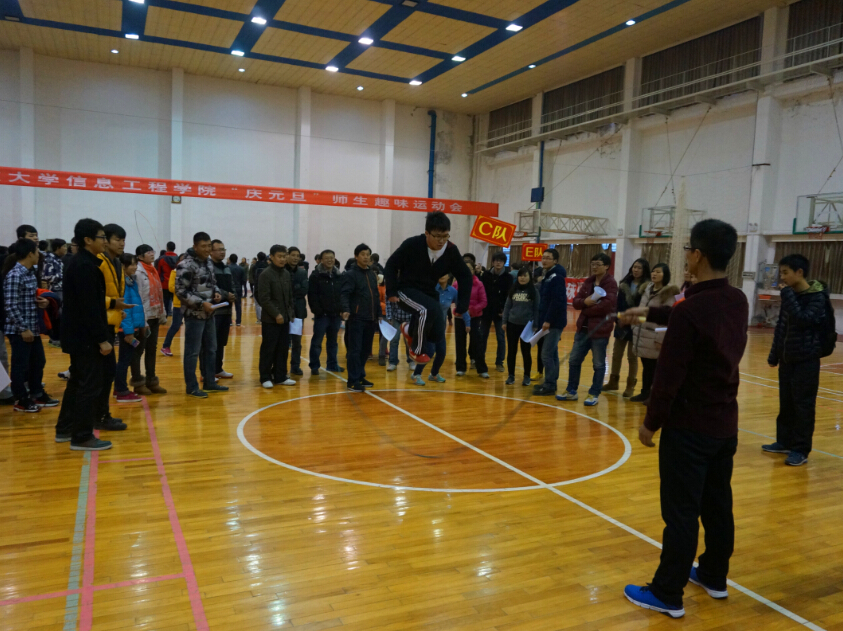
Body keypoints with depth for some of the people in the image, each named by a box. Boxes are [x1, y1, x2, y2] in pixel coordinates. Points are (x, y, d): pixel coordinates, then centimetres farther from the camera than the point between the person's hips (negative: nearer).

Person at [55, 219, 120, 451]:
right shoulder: (85, 266, -19)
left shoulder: (80, 263, 13)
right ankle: (82, 437, 5)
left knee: (78, 382, 18)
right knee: (90, 385, -3)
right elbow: (89, 307, -23)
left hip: (79, 335, 11)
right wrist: (102, 339, -22)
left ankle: (65, 429, 28)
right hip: (86, 337, -11)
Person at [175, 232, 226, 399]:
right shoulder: (186, 265, -16)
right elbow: (181, 291, -18)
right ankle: (192, 387, 10)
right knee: (193, 352, 0)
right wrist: (201, 303, -21)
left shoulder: (209, 262, 10)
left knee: (211, 349, 15)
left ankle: (210, 382, 26)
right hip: (194, 314, -8)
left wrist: (216, 292, 0)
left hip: (209, 313, 8)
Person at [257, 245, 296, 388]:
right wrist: (276, 314, -17)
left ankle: (280, 376, 19)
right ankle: (265, 377, 11)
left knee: (283, 348, 9)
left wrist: (291, 313, 10)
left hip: (285, 318, 6)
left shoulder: (286, 274, 10)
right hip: (270, 319, -6)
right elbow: (264, 299, -15)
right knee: (268, 349, 1)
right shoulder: (265, 274, -10)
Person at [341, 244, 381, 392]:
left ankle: (360, 376, 22)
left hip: (371, 319, 7)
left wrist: (379, 314, 18)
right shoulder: (350, 274, -5)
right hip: (357, 318, -7)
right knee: (355, 350, -7)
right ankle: (353, 381, -5)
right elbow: (344, 294, -16)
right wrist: (346, 309, -33)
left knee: (365, 350, 11)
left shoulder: (372, 274, 17)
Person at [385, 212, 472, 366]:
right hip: (406, 290, -4)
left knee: (437, 334, -8)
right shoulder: (412, 244, -21)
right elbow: (391, 265, -9)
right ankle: (417, 351, -11)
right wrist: (391, 292, -15)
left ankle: (409, 330, 26)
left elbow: (465, 277, 0)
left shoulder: (451, 251, -11)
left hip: (429, 294, 5)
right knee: (428, 309, -34)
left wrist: (462, 305, -6)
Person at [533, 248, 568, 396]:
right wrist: (544, 319, 14)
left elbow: (557, 301, -23)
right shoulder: (548, 275, 16)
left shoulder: (557, 277, -15)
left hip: (554, 322, -10)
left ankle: (550, 386, -3)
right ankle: (551, 382, 21)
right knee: (552, 353, 14)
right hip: (549, 321, 10)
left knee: (546, 354, -9)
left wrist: (548, 320, -23)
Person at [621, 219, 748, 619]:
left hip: (689, 427, -8)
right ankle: (714, 577, 35)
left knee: (681, 512, 1)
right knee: (717, 504, 19)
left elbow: (669, 375, -20)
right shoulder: (738, 301, 2)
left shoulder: (690, 309, -21)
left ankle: (667, 594, 12)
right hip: (725, 423, 8)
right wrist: (649, 312, 30)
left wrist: (651, 422, -8)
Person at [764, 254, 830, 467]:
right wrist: (774, 355, 15)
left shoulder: (817, 296, -12)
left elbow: (802, 319, -27)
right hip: (787, 358, 7)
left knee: (803, 405, -1)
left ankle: (801, 449, 7)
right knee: (786, 403, 13)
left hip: (806, 360, -7)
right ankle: (785, 441, 24)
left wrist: (788, 295, -22)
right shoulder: (791, 294, 8)